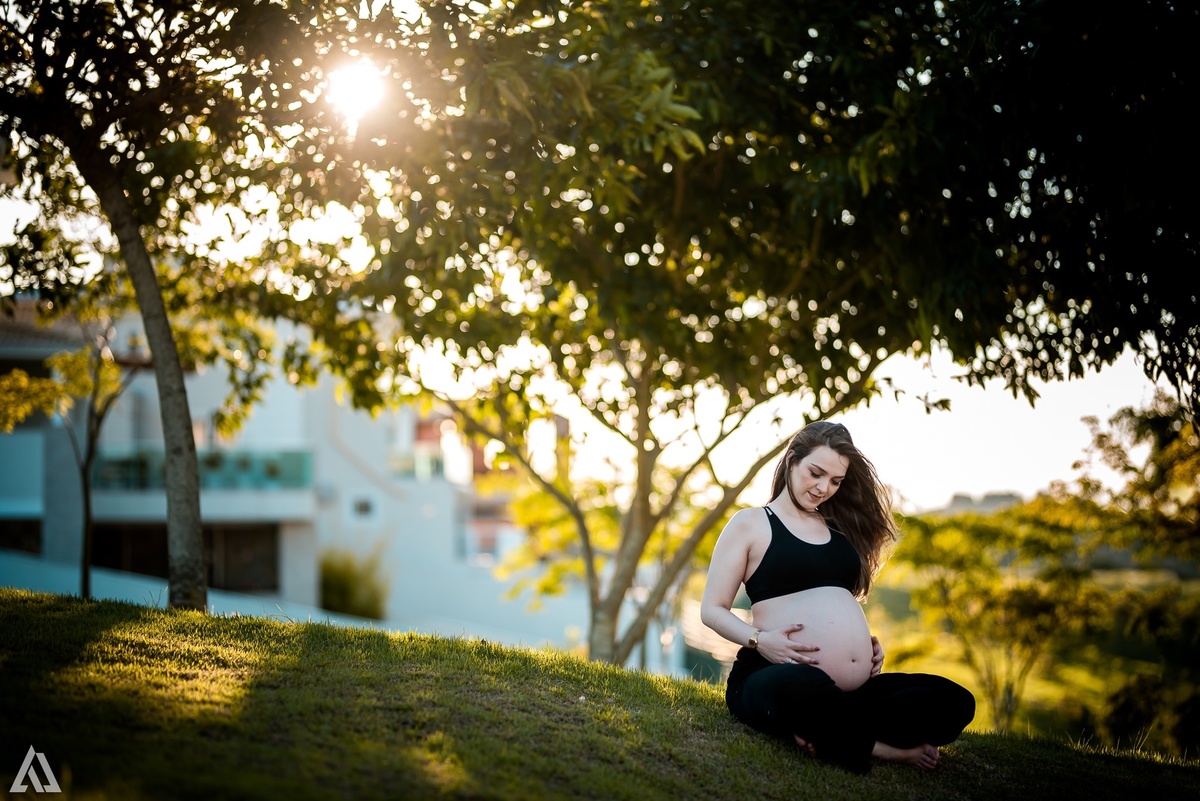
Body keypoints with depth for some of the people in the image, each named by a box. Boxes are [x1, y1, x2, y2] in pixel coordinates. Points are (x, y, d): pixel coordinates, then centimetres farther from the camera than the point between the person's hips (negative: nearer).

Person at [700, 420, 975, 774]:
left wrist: (867, 642, 12)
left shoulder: (839, 528, 22)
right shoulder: (750, 524, 5)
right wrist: (759, 640, -15)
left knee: (955, 700, -12)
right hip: (776, 676, -7)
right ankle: (881, 747, -18)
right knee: (806, 686, -43)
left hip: (854, 687, 7)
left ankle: (826, 734, -22)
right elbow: (712, 609, 3)